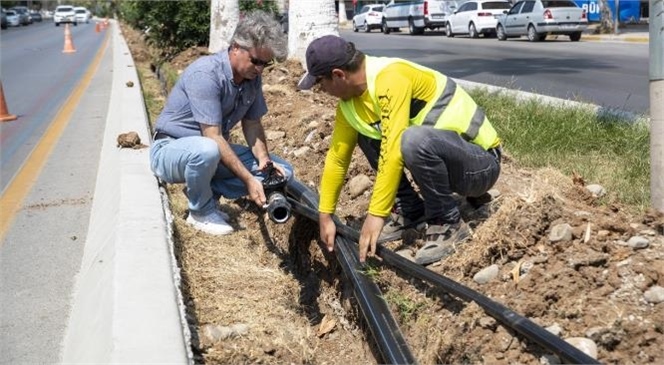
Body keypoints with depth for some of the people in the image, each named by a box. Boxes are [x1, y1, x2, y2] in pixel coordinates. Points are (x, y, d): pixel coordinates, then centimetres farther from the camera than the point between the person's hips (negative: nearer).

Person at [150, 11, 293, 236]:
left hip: (215, 151, 7)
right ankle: (202, 212, -11)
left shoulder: (253, 77, -3)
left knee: (281, 173, -5)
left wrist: (264, 159, -15)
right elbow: (213, 138, -29)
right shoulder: (205, 73, -27)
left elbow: (252, 124, 4)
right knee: (206, 150, -42)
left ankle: (202, 190, 4)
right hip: (171, 149, -7)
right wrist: (248, 180, -30)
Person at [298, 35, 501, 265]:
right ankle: (413, 213, 7)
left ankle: (448, 224, -14)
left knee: (414, 140, -36)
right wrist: (325, 216, 10)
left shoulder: (390, 77, -25)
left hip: (481, 164, -8)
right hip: (443, 160, 8)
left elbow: (394, 151, -32)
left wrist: (376, 214, -29)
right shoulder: (350, 103, 0)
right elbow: (337, 158, 7)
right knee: (366, 136, 3)